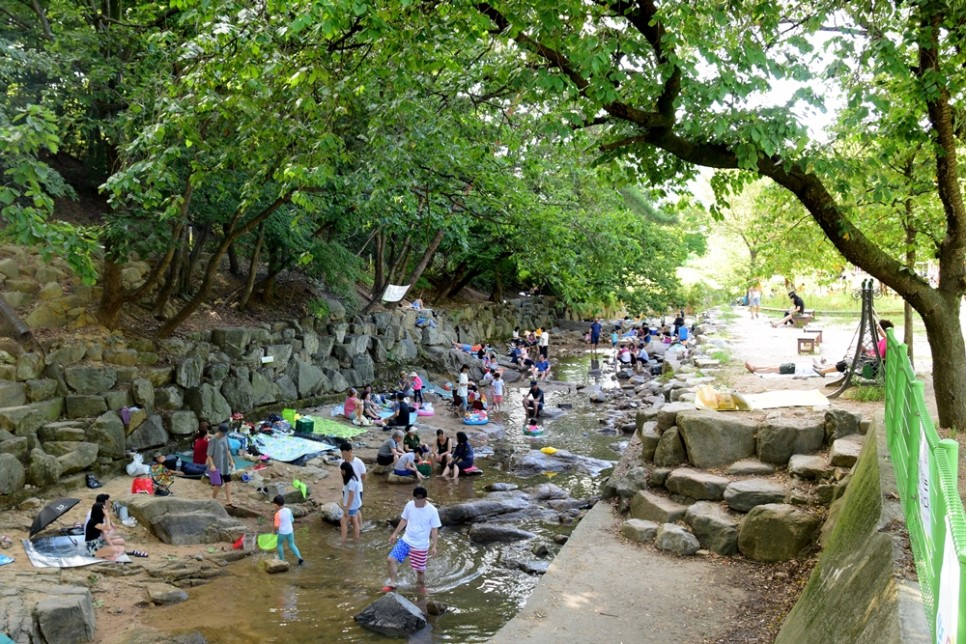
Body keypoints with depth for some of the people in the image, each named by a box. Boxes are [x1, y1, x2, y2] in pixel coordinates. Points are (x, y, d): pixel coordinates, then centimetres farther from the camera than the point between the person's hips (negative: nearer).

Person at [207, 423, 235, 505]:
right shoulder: (213, 440, -19)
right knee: (219, 483, 0)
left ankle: (229, 501, 14)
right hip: (217, 465, -7)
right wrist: (212, 465, -27)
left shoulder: (225, 437, 1)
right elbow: (209, 454, -19)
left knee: (228, 481, 8)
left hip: (225, 464, 7)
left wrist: (231, 461, 14)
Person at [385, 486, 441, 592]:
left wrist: (434, 546, -11)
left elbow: (434, 529, -10)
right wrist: (395, 534, 12)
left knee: (420, 569, 9)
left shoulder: (432, 510, -17)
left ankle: (421, 587, 36)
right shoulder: (409, 505, -6)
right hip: (405, 541, 3)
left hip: (421, 546, -3)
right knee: (390, 559, -8)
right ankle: (392, 583, 11)